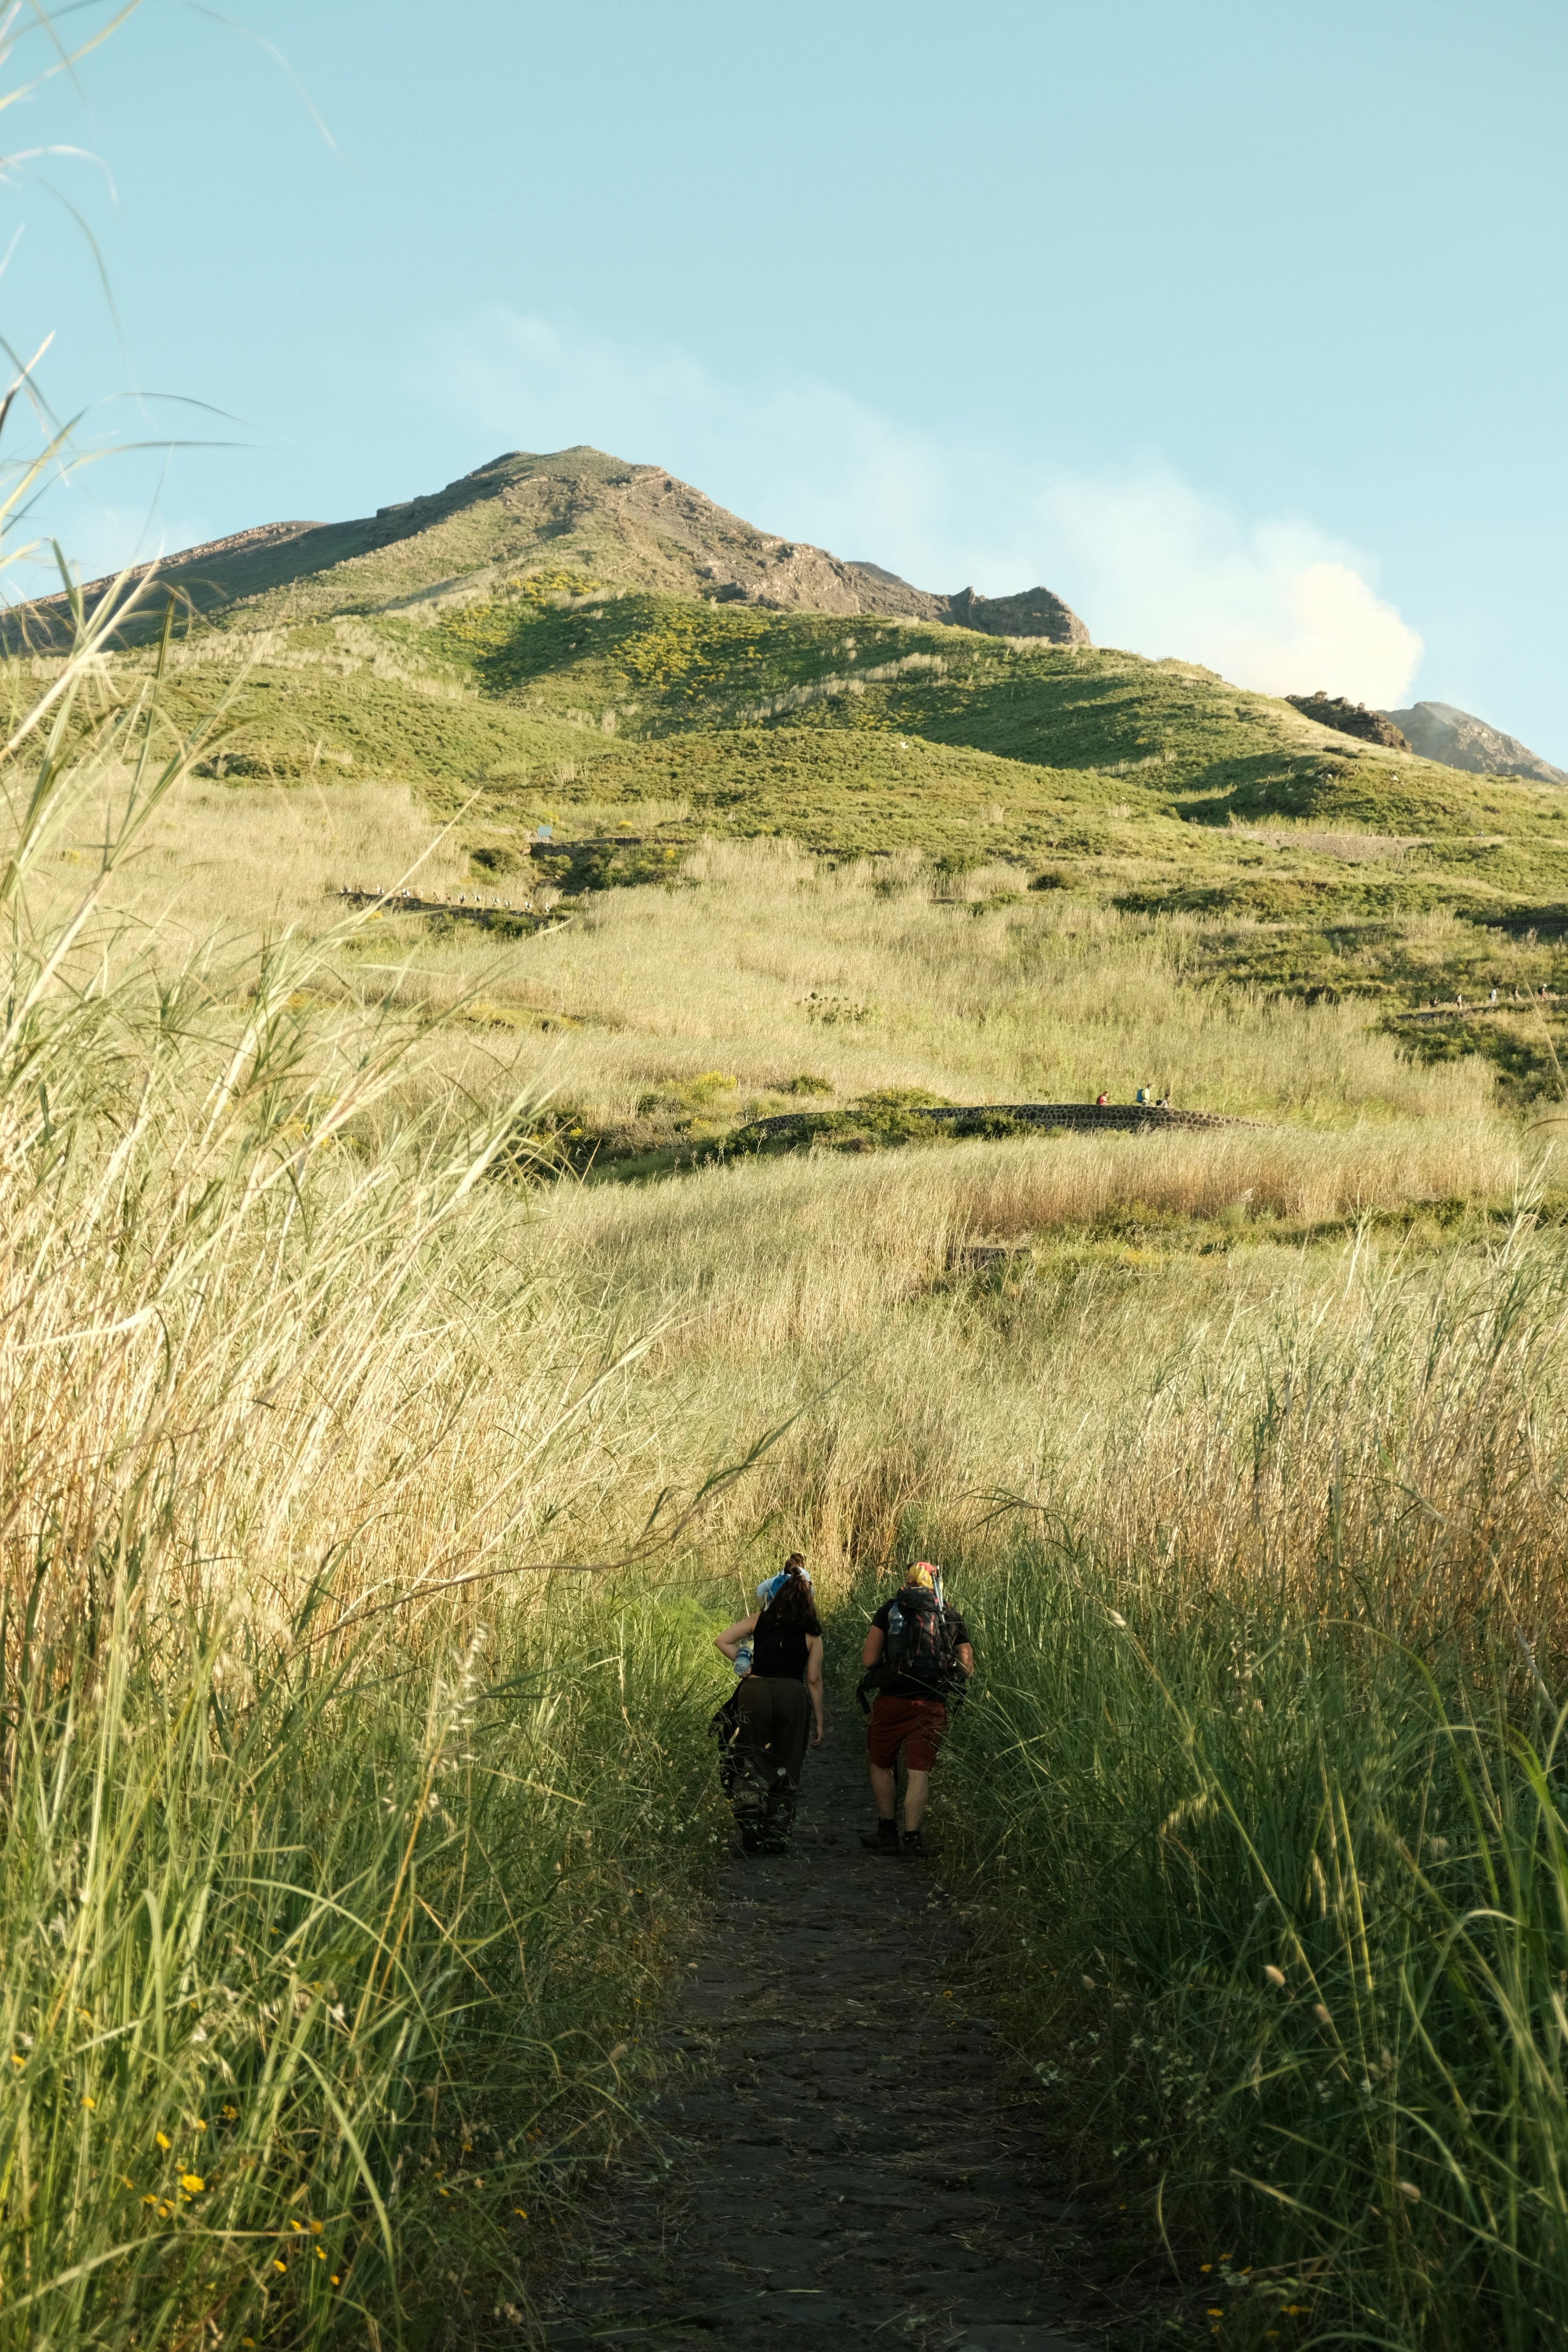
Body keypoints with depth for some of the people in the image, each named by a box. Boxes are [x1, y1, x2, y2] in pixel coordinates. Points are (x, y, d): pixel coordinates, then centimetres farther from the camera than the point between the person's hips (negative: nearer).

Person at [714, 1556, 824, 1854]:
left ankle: (750, 1827, -9)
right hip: (793, 1695, 0)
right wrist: (819, 1722, 10)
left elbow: (721, 1640, 4)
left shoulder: (760, 1619, 9)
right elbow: (814, 1680, 5)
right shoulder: (812, 1633, 6)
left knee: (752, 1764, 8)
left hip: (756, 1692, 0)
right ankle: (777, 1837, 10)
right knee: (786, 1769, 10)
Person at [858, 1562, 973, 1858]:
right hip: (931, 1706, 1)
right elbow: (967, 1667, 7)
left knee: (881, 1764, 17)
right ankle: (911, 1837, -3)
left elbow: (868, 1659, -2)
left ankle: (888, 1832, 18)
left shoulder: (890, 1609, 5)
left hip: (892, 1700, -1)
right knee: (919, 1771, 5)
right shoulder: (952, 1617, 12)